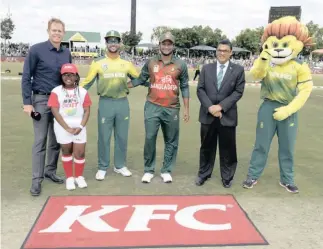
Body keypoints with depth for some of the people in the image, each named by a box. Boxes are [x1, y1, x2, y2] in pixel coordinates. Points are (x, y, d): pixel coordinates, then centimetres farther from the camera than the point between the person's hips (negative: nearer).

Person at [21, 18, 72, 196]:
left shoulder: (67, 53, 8)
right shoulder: (36, 50, -6)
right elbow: (26, 77, -6)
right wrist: (27, 102, -11)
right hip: (42, 100, -5)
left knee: (56, 140, 11)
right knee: (40, 141, -3)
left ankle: (50, 171, 26)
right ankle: (37, 179, 4)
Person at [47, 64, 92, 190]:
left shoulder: (82, 91, 1)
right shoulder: (56, 91, -4)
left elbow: (87, 111, 0)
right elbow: (55, 111, -9)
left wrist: (81, 126, -13)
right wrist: (67, 128, -15)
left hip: (79, 126, 1)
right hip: (62, 126, -1)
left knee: (80, 152, 0)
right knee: (66, 151, 11)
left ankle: (79, 176, 21)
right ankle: (69, 177, 25)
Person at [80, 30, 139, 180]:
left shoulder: (126, 63, 8)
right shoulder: (98, 63, 2)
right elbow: (87, 82, 4)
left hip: (122, 103, 2)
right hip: (105, 103, -2)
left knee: (122, 137, 10)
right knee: (104, 137, 4)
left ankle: (120, 166, 26)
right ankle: (102, 168, 19)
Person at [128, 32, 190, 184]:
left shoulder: (180, 65, 2)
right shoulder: (150, 63, 4)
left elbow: (184, 87, 5)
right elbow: (140, 80, 10)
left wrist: (186, 109, 2)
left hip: (172, 109, 0)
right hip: (152, 107, 0)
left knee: (171, 141, 7)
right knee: (150, 139, 2)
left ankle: (166, 171, 21)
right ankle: (149, 170, 16)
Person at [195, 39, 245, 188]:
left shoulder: (238, 70, 3)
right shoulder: (206, 68, 8)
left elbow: (238, 92, -5)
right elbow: (200, 90, 2)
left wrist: (221, 106, -15)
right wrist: (210, 107, -13)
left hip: (227, 115, -1)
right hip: (208, 114, 2)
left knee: (227, 148, 6)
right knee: (207, 146, 11)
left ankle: (227, 177, 21)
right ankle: (203, 174, 26)